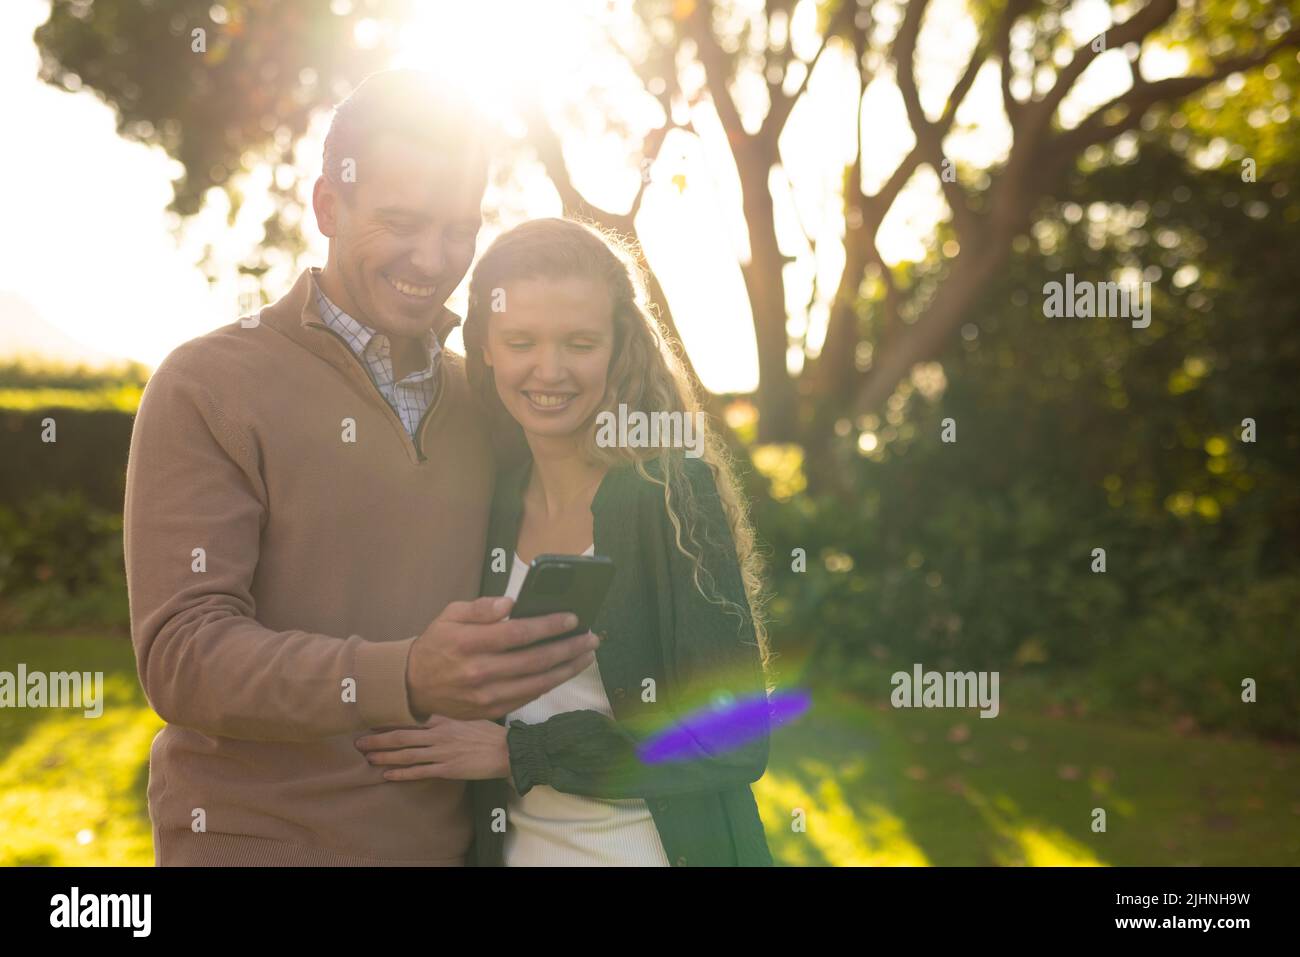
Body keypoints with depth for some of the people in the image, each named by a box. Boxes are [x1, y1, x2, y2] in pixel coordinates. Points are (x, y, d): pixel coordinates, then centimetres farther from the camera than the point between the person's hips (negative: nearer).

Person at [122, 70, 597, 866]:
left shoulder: (484, 402, 5)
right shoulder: (207, 389, -9)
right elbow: (183, 657, -18)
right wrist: (407, 680, -33)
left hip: (447, 838, 5)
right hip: (255, 838, -4)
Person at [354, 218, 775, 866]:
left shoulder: (676, 494, -13)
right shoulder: (489, 507, 0)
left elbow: (735, 741, -17)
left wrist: (520, 752, -17)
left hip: (660, 844, -4)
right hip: (515, 846, 4)